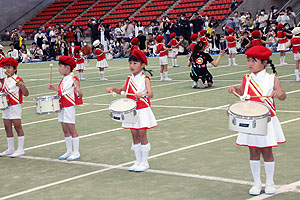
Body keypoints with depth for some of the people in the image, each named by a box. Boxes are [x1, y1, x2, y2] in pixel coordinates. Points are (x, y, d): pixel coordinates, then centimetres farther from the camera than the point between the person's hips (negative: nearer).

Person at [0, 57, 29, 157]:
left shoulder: (18, 80, -10)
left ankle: (20, 149, 3)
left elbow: (26, 94, -14)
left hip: (15, 107, -8)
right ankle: (10, 149, 20)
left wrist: (23, 86, -32)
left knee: (18, 127, -3)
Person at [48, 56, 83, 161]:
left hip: (69, 108, -9)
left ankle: (76, 152, 6)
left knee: (72, 130, -3)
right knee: (65, 130, 13)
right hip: (62, 107, 9)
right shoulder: (63, 79, 13)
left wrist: (78, 91, -38)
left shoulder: (74, 80, -14)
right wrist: (54, 88, 17)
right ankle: (69, 151, 23)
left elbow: (80, 95, -17)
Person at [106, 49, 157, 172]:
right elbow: (122, 90, 23)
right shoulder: (130, 79, 8)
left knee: (142, 135, -1)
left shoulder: (145, 79, -9)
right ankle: (138, 161, 19)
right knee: (135, 136, 9)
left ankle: (144, 162, 9)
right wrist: (113, 89, 4)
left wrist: (143, 95, -42)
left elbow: (150, 94, -21)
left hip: (142, 110, -5)